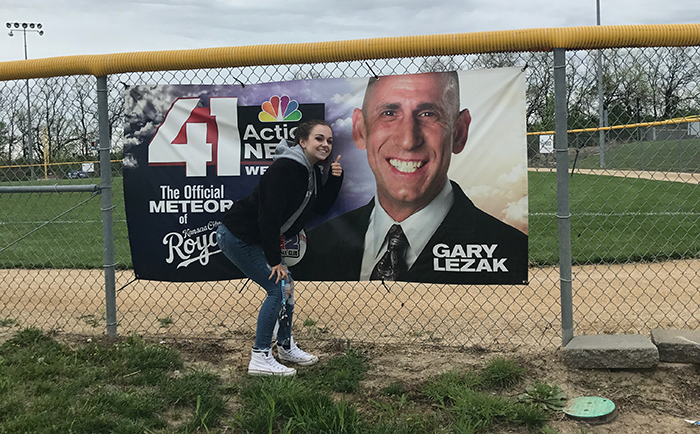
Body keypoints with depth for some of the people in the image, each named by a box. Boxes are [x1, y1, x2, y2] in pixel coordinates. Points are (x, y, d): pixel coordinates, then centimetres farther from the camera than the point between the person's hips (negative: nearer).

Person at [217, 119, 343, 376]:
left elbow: (322, 207, 12)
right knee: (278, 288, -11)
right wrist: (275, 260, -21)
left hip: (257, 238, 10)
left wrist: (335, 179, -3)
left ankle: (286, 347, 30)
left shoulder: (311, 171, 6)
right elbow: (269, 217, -26)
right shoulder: (285, 169, -24)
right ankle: (260, 358, -4)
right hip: (237, 236, -10)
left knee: (286, 286, 14)